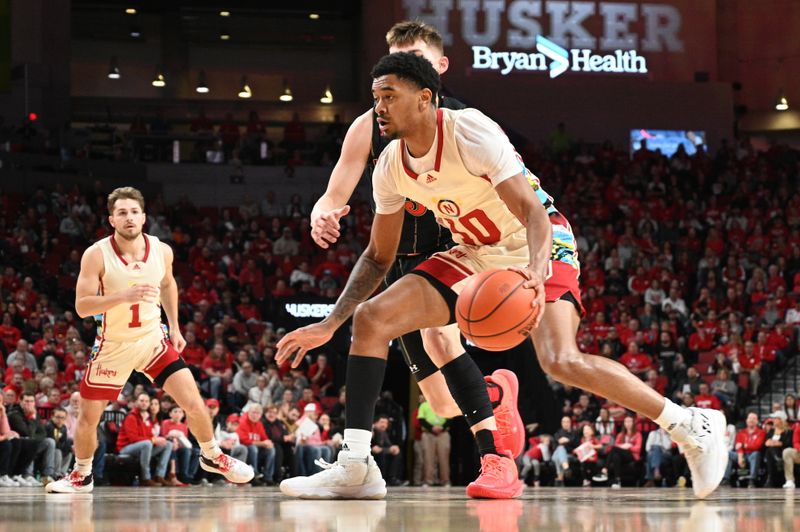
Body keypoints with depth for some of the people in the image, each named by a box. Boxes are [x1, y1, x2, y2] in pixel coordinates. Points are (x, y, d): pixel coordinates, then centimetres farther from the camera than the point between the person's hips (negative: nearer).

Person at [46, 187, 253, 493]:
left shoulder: (161, 251, -7)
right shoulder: (96, 255, -18)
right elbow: (82, 306, -23)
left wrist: (175, 328, 11)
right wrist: (124, 296, -36)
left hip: (152, 339, 2)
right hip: (113, 345, -2)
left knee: (193, 402, -8)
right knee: (88, 418, 3)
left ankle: (212, 457, 16)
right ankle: (81, 476, 27)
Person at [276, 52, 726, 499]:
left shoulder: (472, 133, -25)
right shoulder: (391, 167, -4)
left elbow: (534, 212, -31)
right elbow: (379, 257, 8)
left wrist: (535, 272, -51)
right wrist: (330, 325, 0)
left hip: (537, 248, -7)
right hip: (475, 256, 7)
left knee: (563, 362, -29)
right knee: (369, 318, -9)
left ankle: (692, 426, -13)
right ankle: (355, 467, -6)